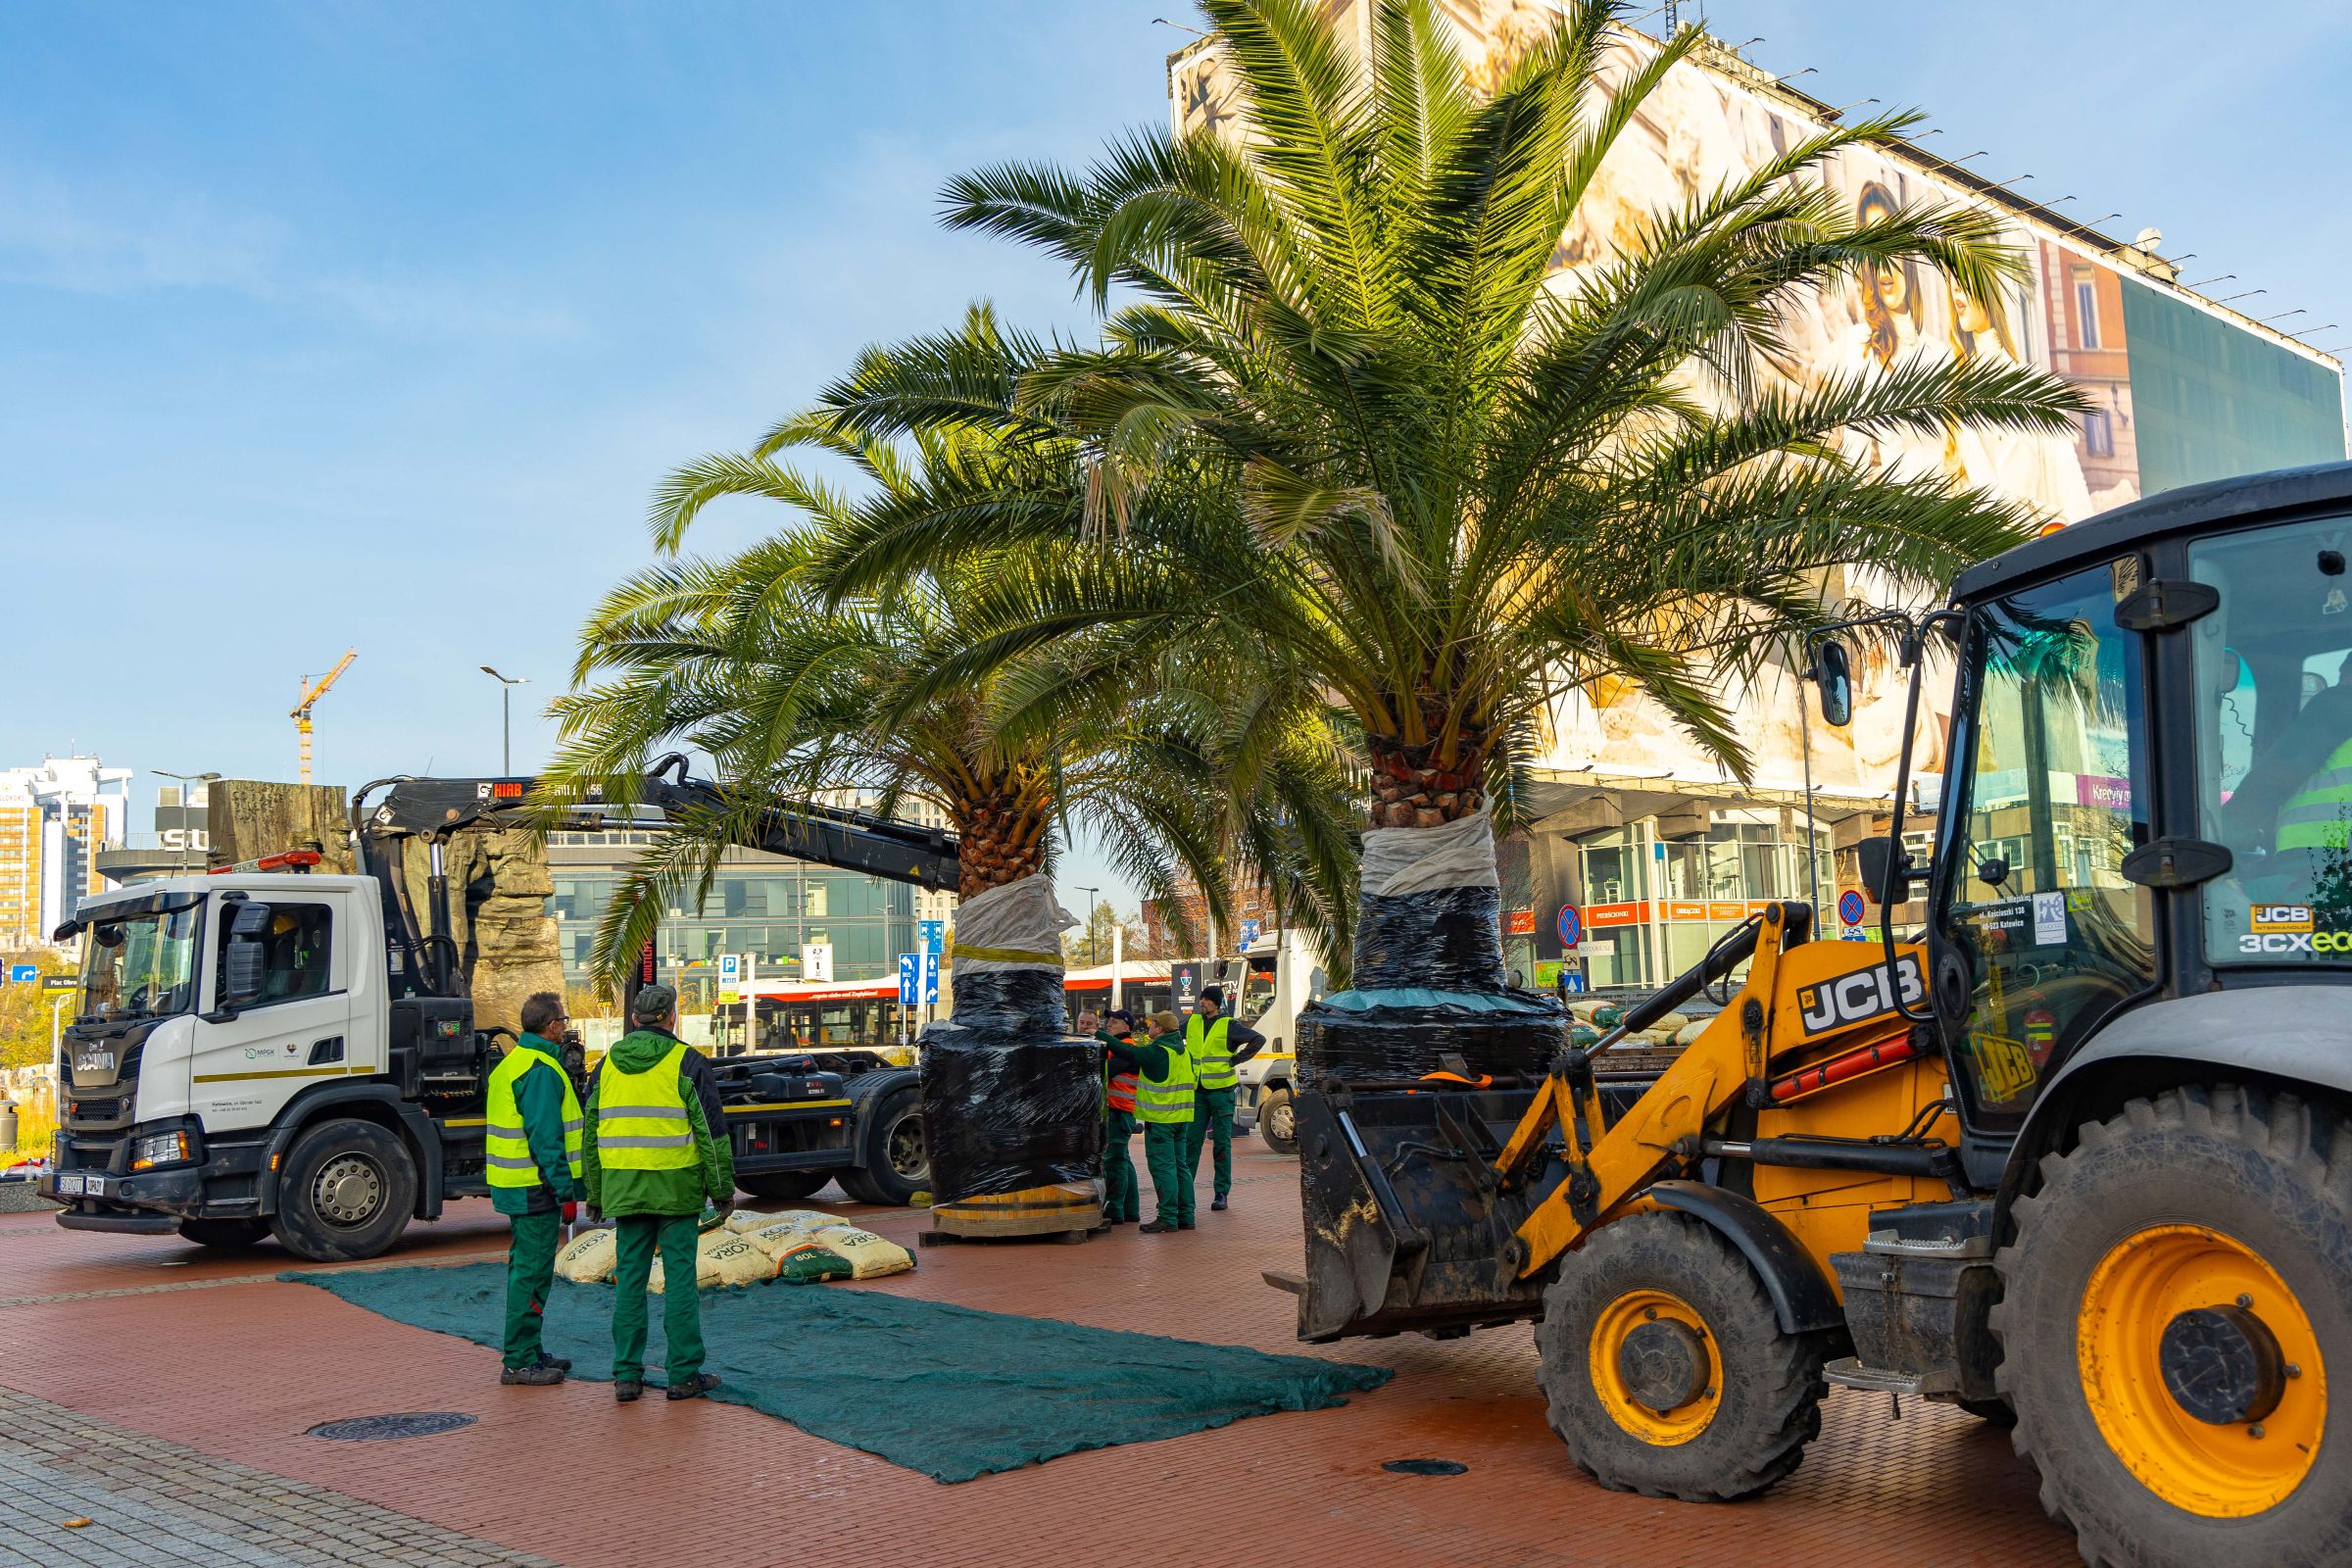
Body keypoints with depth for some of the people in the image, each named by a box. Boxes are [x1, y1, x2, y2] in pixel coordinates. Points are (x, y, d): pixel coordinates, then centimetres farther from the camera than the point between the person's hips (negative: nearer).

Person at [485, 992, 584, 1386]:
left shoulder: (510, 1064, 15)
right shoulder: (542, 1070, -17)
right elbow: (545, 1138, -22)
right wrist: (566, 1191, -19)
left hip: (513, 1186, 10)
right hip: (536, 1189, -10)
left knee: (525, 1269, 17)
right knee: (532, 1273, -5)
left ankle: (529, 1352, 25)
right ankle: (519, 1362, 0)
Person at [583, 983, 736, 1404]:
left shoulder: (607, 1065, 11)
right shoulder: (688, 1062, -4)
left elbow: (590, 1134, 14)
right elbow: (710, 1131, -6)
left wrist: (595, 1195, 20)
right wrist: (723, 1189, 0)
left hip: (624, 1189, 4)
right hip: (676, 1187, -4)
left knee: (629, 1278, 9)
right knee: (680, 1278, 1)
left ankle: (626, 1376, 10)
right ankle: (685, 1374, 4)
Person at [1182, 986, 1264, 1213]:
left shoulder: (1229, 1025, -4)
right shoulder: (1192, 1022, 9)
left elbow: (1258, 1040, -8)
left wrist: (1235, 1060, -9)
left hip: (1221, 1090, -4)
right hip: (1197, 1091, 4)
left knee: (1222, 1143, 2)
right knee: (1191, 1141, 3)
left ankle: (1222, 1193, 8)